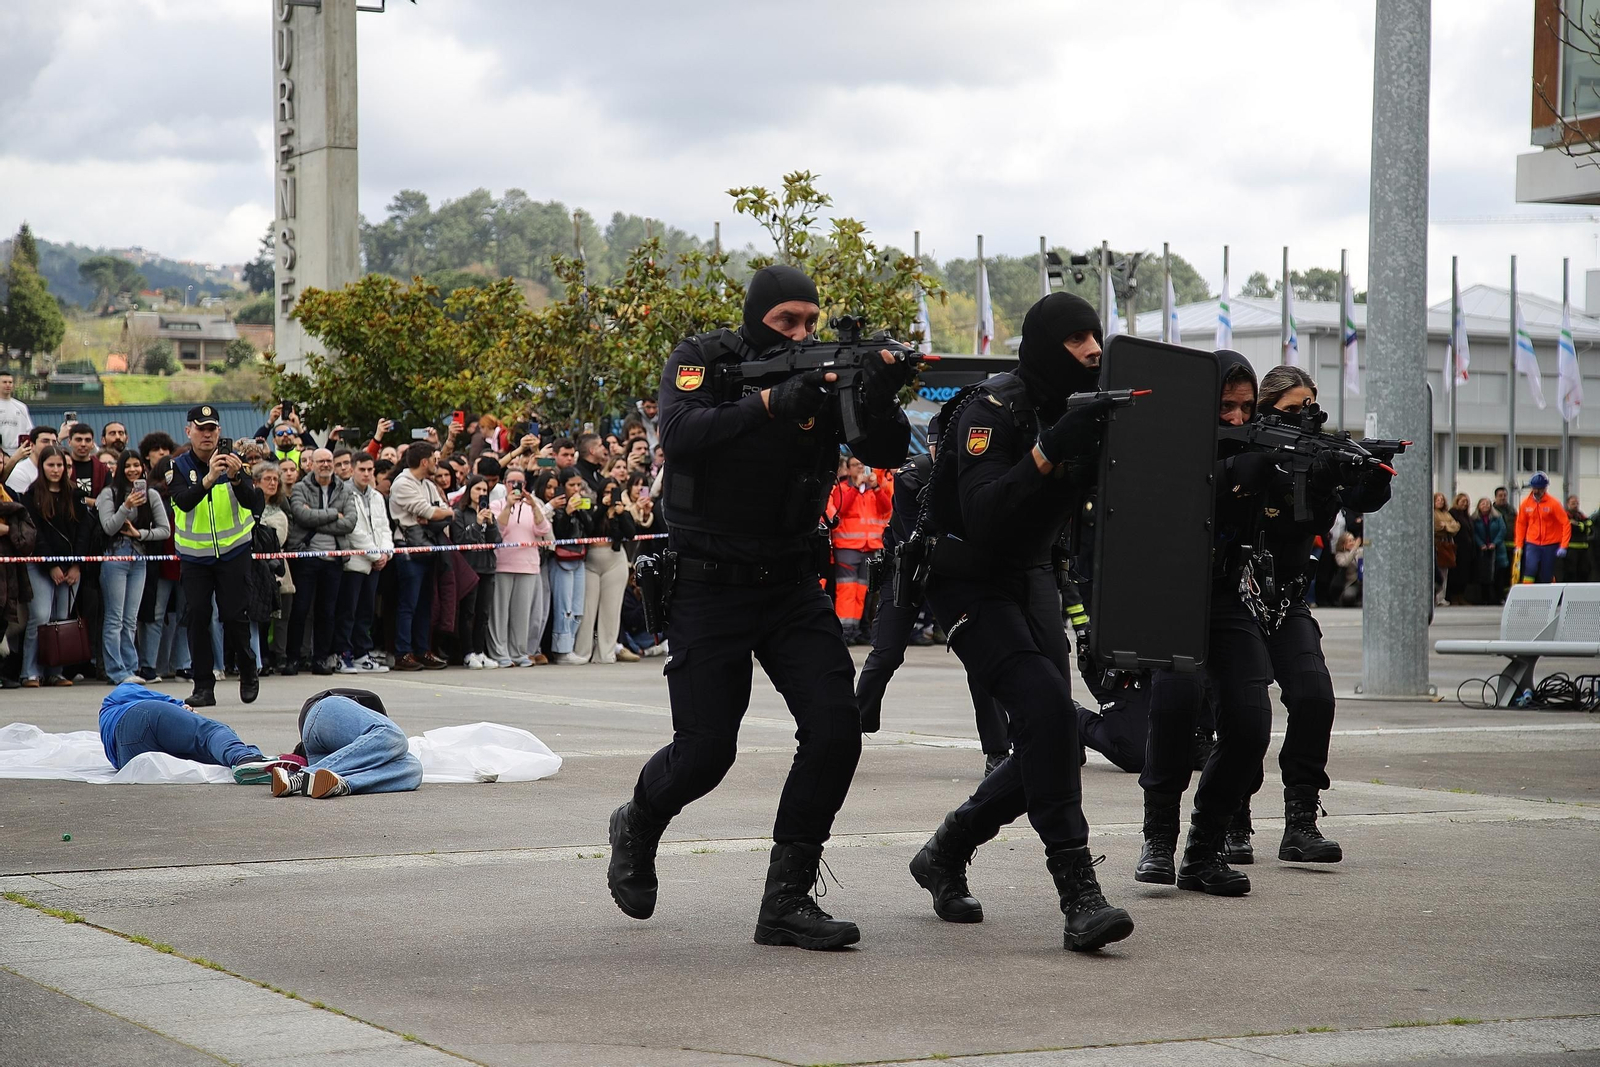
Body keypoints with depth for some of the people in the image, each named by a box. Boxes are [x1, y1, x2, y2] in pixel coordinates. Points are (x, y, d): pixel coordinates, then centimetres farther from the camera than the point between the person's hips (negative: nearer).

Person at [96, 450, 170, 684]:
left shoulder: (151, 495, 8)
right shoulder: (109, 494, -1)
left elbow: (165, 530, 7)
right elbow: (109, 528, -10)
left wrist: (139, 533, -6)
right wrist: (126, 507, -22)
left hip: (139, 559, 4)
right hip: (114, 557, -4)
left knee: (131, 620, 7)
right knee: (115, 618, -5)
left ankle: (130, 669, 9)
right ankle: (117, 671, -5)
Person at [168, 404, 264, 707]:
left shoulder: (233, 461, -6)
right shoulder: (179, 467, -7)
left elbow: (253, 504, -19)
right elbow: (184, 502, -26)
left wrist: (235, 478, -38)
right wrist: (209, 478, -42)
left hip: (233, 551, -1)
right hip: (193, 555, 1)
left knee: (233, 615, -4)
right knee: (197, 616, -4)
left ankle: (248, 673, 18)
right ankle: (203, 686, 3)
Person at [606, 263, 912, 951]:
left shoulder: (823, 373, 3)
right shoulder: (701, 362, -7)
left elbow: (887, 453, -4)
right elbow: (681, 436, -26)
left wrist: (881, 397, -25)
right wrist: (772, 403, -37)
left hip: (792, 585, 4)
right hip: (709, 589, -4)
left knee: (836, 729, -11)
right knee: (706, 751, -4)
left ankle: (786, 902, -1)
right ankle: (636, 831, 31)